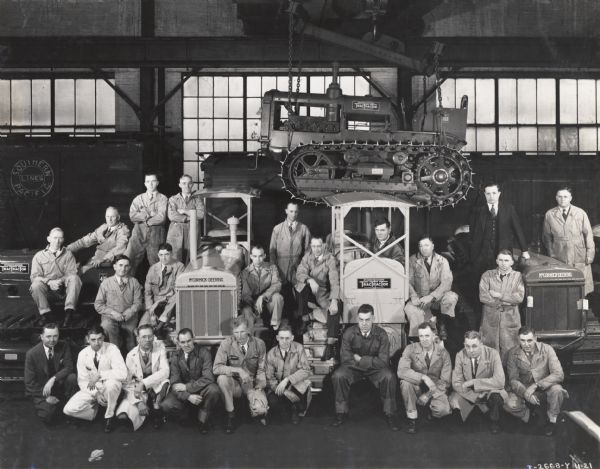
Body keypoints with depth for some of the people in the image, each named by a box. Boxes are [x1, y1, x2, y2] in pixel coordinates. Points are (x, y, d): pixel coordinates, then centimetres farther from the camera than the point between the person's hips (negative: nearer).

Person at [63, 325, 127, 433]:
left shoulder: (112, 349, -16)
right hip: (91, 389, 3)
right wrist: (95, 393, -19)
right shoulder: (83, 354, -5)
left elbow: (122, 373, -27)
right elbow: (82, 381, -3)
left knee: (111, 383, -38)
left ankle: (109, 416, -12)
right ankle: (95, 409, 10)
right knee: (69, 410, -19)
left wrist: (99, 375, -31)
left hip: (109, 388, -2)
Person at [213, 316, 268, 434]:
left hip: (252, 384, 0)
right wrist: (238, 370, -30)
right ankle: (230, 415, -15)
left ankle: (257, 412, 13)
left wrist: (259, 389, -16)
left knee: (260, 409, -28)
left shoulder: (259, 344, -5)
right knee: (222, 378, -34)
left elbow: (261, 370, -1)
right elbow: (216, 368, -19)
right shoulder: (226, 344, -11)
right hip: (234, 383, 0)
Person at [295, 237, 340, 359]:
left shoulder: (330, 259, -10)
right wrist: (310, 280, -33)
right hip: (308, 293, 2)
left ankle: (330, 345, -27)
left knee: (334, 308, -30)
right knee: (304, 284, -30)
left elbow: (334, 281, -20)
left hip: (324, 295, -2)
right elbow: (299, 273, -11)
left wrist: (334, 301, -33)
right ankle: (304, 318, -16)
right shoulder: (307, 256, -1)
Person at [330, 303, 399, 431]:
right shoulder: (349, 333, -13)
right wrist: (371, 360, -15)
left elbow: (383, 361, -18)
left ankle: (390, 414, -11)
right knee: (338, 376, -29)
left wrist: (360, 359, -19)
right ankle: (341, 412, -9)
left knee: (389, 377, -31)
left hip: (375, 368, 0)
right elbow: (346, 359, -16)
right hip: (354, 368, 1)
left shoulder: (381, 334, -13)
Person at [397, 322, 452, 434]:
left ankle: (431, 407, 10)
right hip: (417, 388, 0)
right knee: (405, 381, -32)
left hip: (435, 390, 0)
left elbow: (445, 381, -6)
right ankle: (412, 419, -15)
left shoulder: (443, 353, -7)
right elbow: (401, 371, -25)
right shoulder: (411, 349, -10)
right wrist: (423, 377, -34)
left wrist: (428, 395, -17)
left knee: (443, 409, -30)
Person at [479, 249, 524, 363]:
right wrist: (506, 301, -8)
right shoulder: (487, 275, 7)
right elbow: (483, 297, -6)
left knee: (509, 353, -3)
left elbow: (519, 297, -6)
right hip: (490, 317, 0)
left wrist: (499, 296, -9)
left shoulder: (517, 276, 7)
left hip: (510, 319, 0)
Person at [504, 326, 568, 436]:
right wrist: (525, 393, -31)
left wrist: (536, 385, -31)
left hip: (544, 389, 0)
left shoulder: (547, 349, -13)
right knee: (509, 404, -29)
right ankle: (536, 413, 1)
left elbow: (559, 374, -21)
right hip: (523, 389, 0)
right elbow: (513, 379, -11)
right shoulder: (513, 353, -10)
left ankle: (552, 420, -6)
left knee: (557, 390, -34)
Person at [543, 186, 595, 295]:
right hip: (559, 259, 0)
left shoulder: (580, 213, 2)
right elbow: (547, 236, 11)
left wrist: (590, 255, 1)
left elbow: (588, 234, 4)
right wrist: (551, 254, 5)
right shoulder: (549, 215, 4)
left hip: (579, 257, 0)